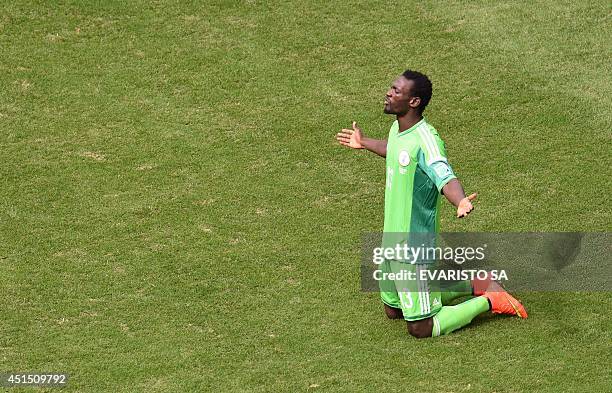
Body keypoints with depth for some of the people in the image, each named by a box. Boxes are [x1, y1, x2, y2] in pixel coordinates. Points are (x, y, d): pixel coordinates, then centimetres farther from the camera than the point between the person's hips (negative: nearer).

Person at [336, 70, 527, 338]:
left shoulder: (425, 140, -26)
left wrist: (461, 202, -63)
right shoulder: (398, 129, 2)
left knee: (420, 329, -1)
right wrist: (364, 143, 42)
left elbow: (445, 177, -41)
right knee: (392, 311, 24)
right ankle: (470, 286, 32)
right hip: (392, 240, 9)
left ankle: (488, 299, 15)